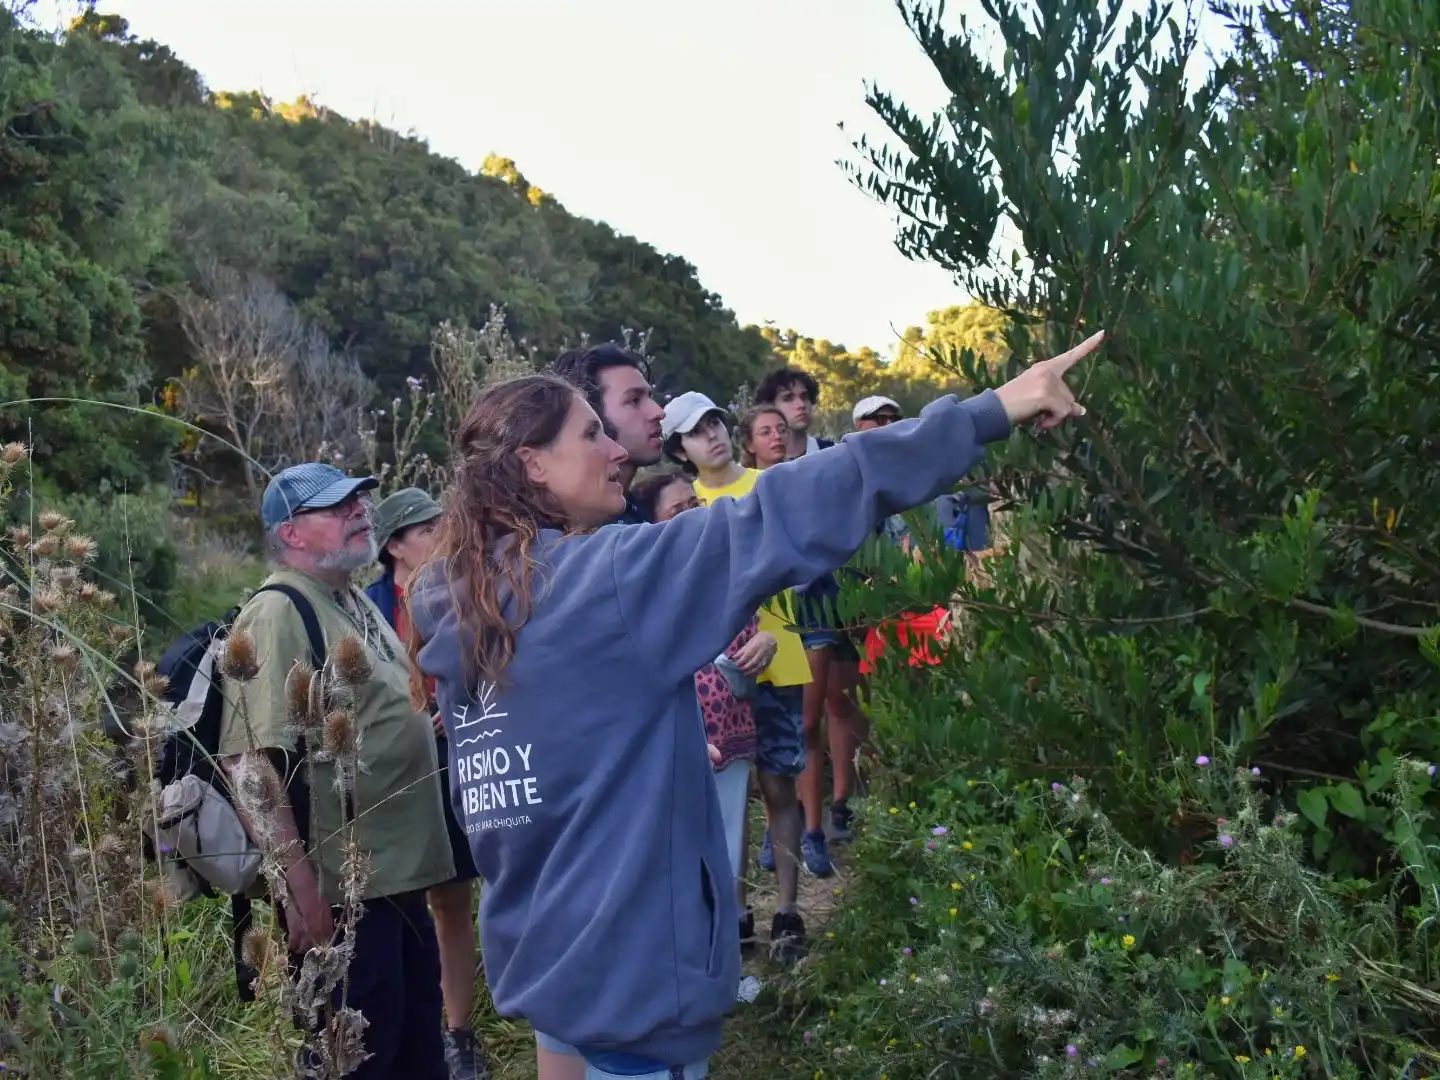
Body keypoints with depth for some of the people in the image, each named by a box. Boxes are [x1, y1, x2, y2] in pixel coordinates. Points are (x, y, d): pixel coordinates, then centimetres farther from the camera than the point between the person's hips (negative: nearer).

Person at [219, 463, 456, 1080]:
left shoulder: (356, 604, 13)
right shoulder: (276, 615, -17)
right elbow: (249, 762, -25)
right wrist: (300, 887, -26)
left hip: (400, 875, 9)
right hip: (337, 890, -9)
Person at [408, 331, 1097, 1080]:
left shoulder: (455, 611, 5)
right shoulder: (605, 577, -20)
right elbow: (784, 517, -24)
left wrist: (669, 744, 21)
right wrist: (989, 412, -22)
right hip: (625, 971, -9)